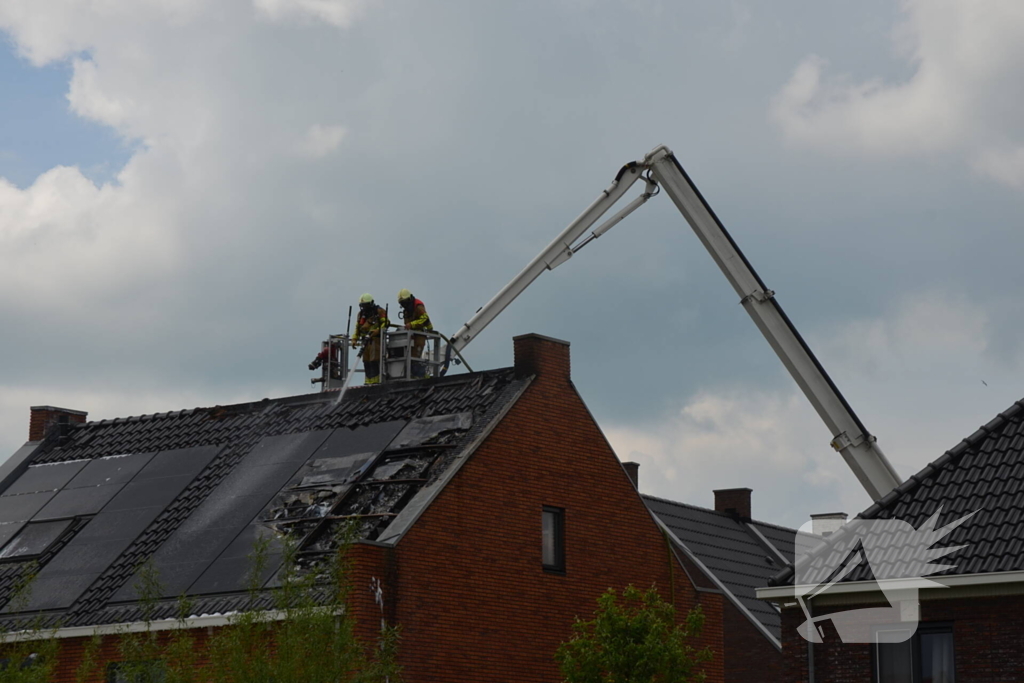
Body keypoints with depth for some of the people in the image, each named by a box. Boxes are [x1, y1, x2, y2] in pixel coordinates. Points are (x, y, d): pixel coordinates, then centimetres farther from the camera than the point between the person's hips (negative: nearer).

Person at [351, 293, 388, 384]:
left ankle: (375, 381, -16)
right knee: (366, 362, 5)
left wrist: (377, 331, -25)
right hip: (366, 341, 7)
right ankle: (368, 381, 9)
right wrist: (354, 339, 7)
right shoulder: (361, 314, 18)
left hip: (376, 340, -7)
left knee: (374, 361, -15)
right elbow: (357, 328, 18)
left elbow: (385, 323, -11)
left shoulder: (379, 311, -2)